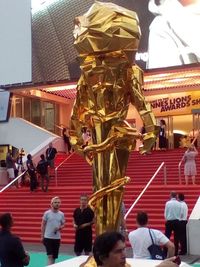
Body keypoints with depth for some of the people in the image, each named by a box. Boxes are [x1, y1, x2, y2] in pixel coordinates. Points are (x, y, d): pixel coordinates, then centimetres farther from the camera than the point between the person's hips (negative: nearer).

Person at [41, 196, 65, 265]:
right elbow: (43, 225, 0)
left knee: (54, 256, 10)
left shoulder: (61, 214, 2)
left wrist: (60, 228, -12)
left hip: (57, 238, 4)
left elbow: (63, 224, 11)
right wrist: (42, 236, -2)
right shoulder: (47, 213, -6)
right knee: (50, 255, -10)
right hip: (48, 237, -3)